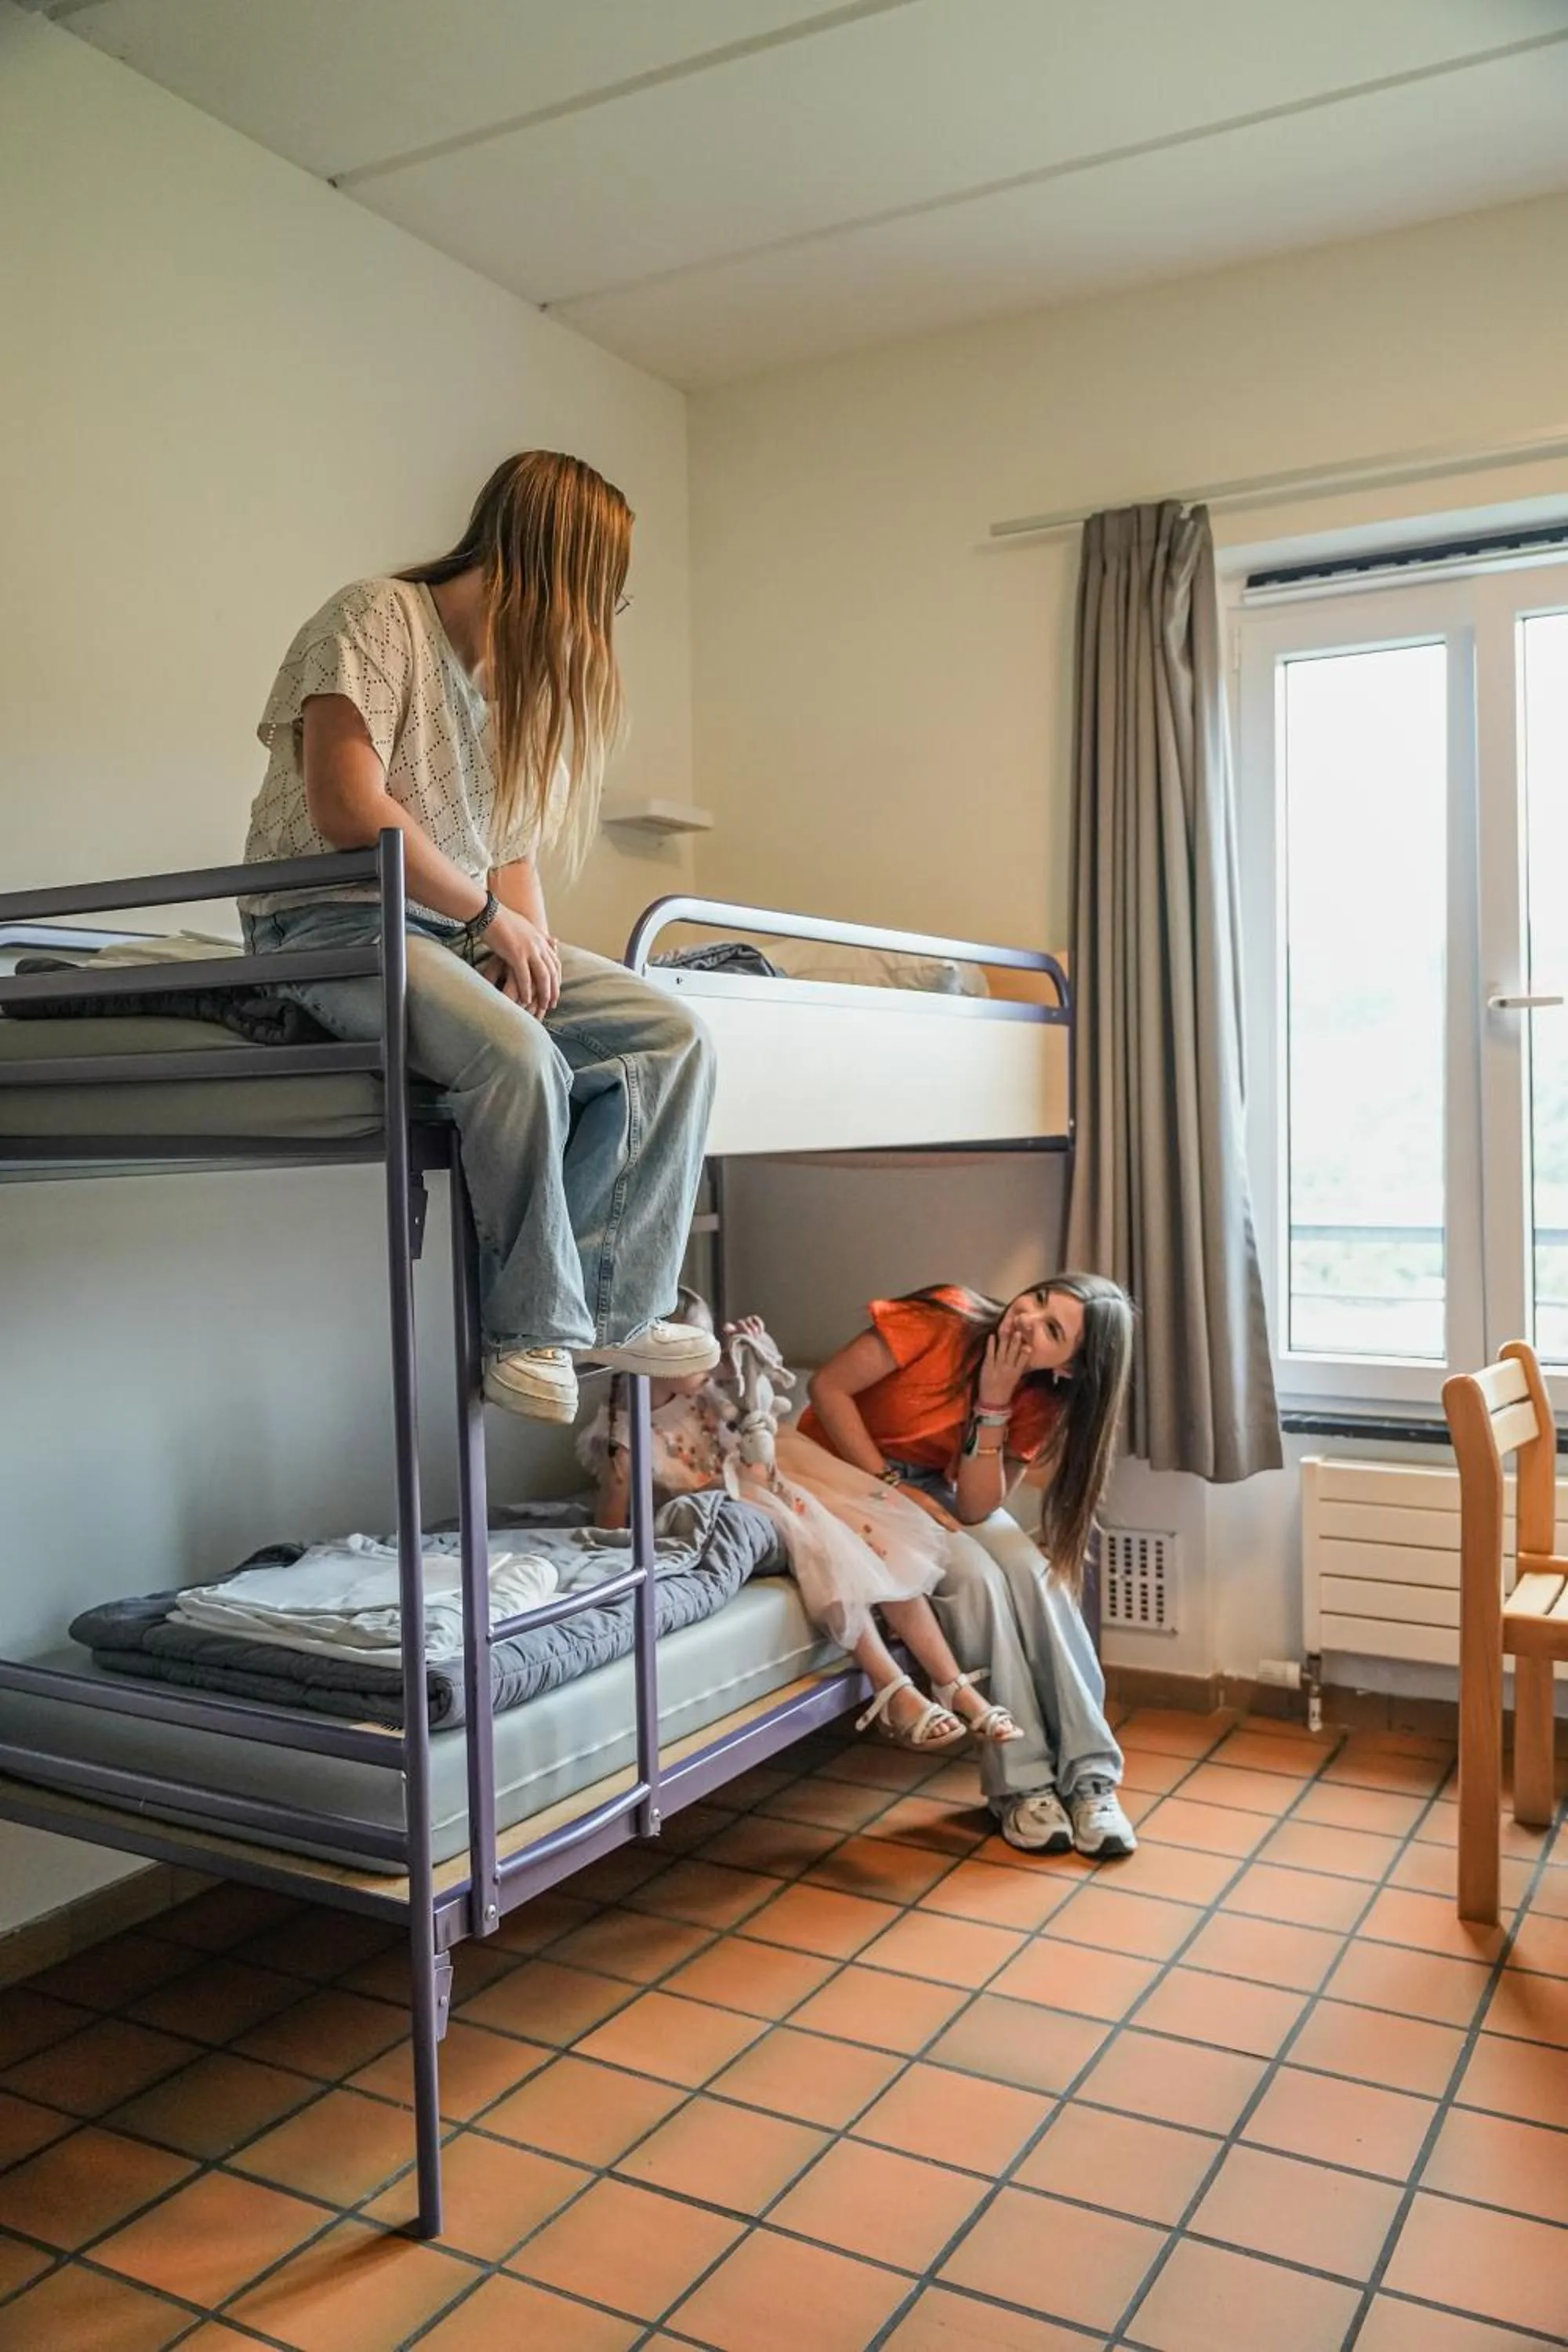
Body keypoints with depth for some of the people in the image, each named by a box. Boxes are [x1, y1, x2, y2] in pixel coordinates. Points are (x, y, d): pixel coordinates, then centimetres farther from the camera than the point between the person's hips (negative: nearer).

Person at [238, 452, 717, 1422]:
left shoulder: (517, 677, 17)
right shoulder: (380, 621, -9)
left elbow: (511, 850, 14)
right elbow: (346, 806, -22)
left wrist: (533, 948, -8)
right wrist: (492, 917, -15)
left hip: (469, 929, 8)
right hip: (333, 920, -8)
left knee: (675, 1037, -8)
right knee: (521, 1056, -35)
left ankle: (610, 1306, -10)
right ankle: (532, 1328, -16)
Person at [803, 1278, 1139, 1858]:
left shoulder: (1038, 1404, -11)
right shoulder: (946, 1319, -26)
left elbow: (975, 1509, -19)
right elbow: (828, 1387, -22)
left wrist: (993, 1401, -29)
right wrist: (890, 1483, -25)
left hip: (932, 1486, 5)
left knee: (1035, 1571, -21)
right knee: (975, 1576, -27)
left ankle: (1088, 1772, -14)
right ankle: (1020, 1780, -16)